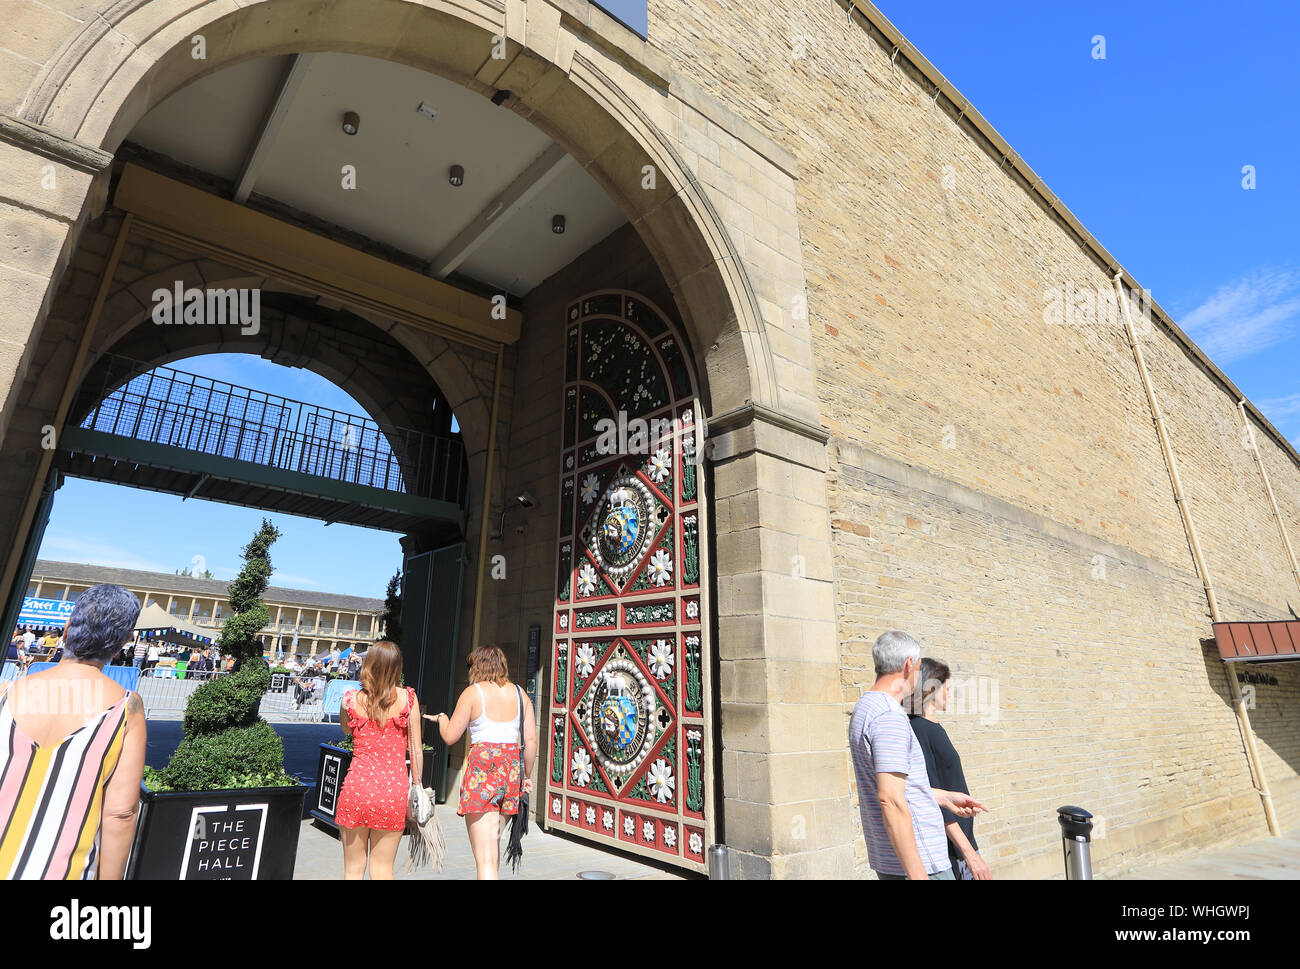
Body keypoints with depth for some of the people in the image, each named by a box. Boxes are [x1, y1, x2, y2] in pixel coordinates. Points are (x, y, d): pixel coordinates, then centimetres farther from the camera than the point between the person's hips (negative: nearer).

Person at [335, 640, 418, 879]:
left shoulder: (350, 699, -3)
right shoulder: (407, 698, -5)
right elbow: (415, 748, -1)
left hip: (357, 785, 1)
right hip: (394, 786, 0)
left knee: (353, 869, 15)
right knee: (382, 870, 12)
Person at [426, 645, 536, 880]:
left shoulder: (473, 692, -3)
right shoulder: (520, 694, 8)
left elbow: (450, 737, 1)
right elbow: (531, 741, 6)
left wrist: (441, 718, 22)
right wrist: (527, 776, 18)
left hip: (482, 766, -5)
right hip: (511, 766, 5)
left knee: (485, 856, -4)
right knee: (493, 843, 25)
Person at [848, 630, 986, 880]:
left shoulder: (863, 708, 10)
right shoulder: (890, 716, -22)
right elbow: (891, 800, -27)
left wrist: (945, 797, 23)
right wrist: (918, 875, -24)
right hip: (919, 861, -9)